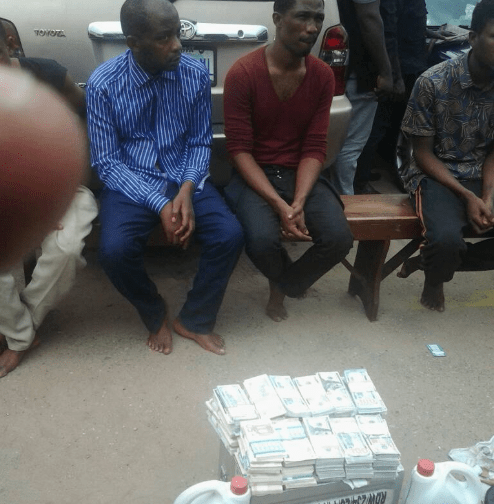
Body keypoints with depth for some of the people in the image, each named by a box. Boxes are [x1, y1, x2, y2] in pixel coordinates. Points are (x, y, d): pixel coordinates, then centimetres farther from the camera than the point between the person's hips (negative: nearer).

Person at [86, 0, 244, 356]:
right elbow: (107, 162, -11)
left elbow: (200, 142, 2)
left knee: (230, 235, -22)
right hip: (130, 183, -2)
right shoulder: (103, 84, -13)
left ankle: (194, 320, 4)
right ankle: (155, 316, 5)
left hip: (183, 178, 2)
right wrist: (159, 204, -22)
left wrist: (187, 189, -18)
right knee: (115, 250, -28)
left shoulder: (196, 75, -7)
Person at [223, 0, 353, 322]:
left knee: (339, 237, -20)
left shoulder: (323, 76, -1)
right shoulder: (243, 73, -13)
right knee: (262, 240, -31)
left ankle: (282, 287, 11)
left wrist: (299, 203, -20)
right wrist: (279, 206, -23)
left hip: (302, 174, 4)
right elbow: (239, 150, -13)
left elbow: (315, 148, -3)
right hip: (255, 175, -3)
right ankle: (289, 280, 9)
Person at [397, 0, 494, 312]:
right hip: (434, 176, -4)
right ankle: (435, 279, 6)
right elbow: (423, 154, -9)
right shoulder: (433, 83, -15)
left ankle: (429, 260, 2)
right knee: (447, 240, -33)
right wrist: (467, 196, -18)